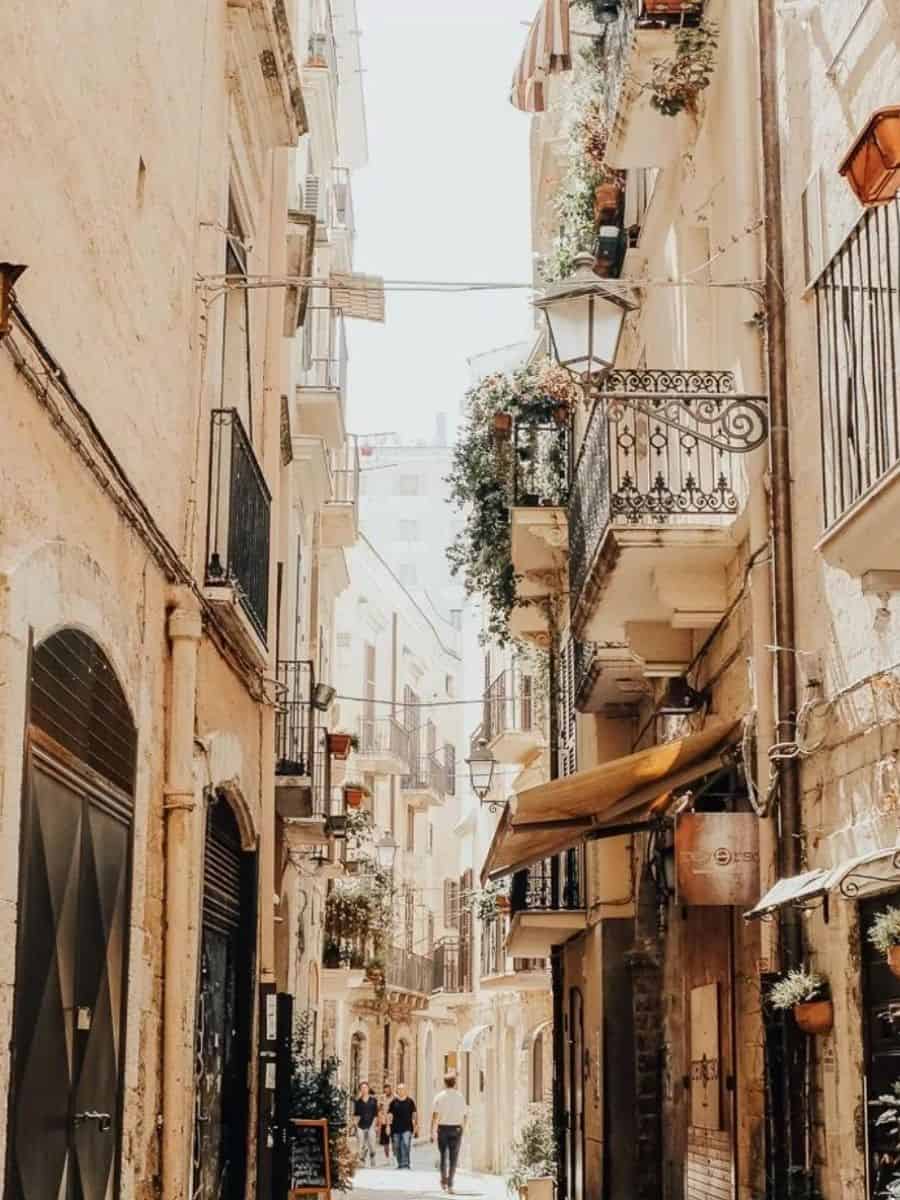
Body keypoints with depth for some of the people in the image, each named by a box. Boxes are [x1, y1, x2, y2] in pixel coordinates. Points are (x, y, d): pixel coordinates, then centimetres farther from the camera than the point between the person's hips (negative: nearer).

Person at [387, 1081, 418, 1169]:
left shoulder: (410, 1101, 3)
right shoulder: (394, 1102, 6)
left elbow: (414, 1114, 6)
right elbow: (390, 1114, 8)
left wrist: (416, 1126, 2)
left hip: (407, 1128, -3)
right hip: (396, 1128, 3)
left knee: (406, 1146, -16)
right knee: (397, 1148, 7)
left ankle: (405, 1164, -16)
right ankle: (400, 1164, 20)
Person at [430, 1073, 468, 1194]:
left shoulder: (439, 1097, -4)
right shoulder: (460, 1097, 1)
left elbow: (435, 1116, -10)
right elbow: (466, 1116, 5)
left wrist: (432, 1132, -7)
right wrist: (463, 1129, 19)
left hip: (442, 1128, 0)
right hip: (456, 1129, 0)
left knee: (443, 1155, 19)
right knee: (453, 1158, 2)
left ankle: (444, 1180, 21)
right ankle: (450, 1185, -4)